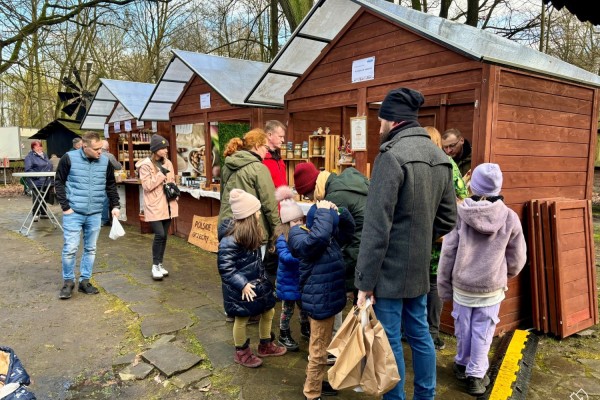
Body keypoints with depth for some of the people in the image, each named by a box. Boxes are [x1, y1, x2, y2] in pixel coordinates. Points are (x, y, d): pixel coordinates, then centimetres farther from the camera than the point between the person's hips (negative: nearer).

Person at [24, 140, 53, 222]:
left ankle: (44, 213, 24)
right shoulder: (30, 156, -6)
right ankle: (36, 214, 6)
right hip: (37, 182, -7)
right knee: (37, 199, -2)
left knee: (45, 198, 13)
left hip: (47, 182, 7)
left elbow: (49, 166, 23)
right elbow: (28, 170, -14)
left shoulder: (44, 155, 18)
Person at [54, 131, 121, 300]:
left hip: (95, 214, 3)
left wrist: (115, 206, 4)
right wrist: (65, 207, -7)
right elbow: (59, 183, -2)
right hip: (73, 213, -3)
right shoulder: (69, 158, -8)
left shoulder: (105, 162, 1)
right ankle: (68, 281, 17)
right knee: (70, 248, -1)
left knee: (90, 249, 10)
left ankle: (85, 281, 22)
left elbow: (111, 185, 12)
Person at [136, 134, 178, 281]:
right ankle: (155, 266, 3)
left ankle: (160, 264, 22)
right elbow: (147, 186, -16)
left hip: (167, 205, 6)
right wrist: (161, 173, -17)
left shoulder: (168, 163, 10)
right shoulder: (145, 165, -10)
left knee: (164, 236, 9)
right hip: (154, 206, -6)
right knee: (159, 235, -13)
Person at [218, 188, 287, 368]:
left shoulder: (252, 232, 1)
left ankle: (266, 345, 41)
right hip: (241, 288, -9)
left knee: (268, 312, 18)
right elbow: (225, 268, -25)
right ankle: (241, 353, 33)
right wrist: (242, 284, -28)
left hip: (257, 282, 9)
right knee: (242, 319, 10)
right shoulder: (230, 240, -27)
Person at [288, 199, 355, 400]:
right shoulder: (304, 241, -21)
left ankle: (314, 382, 42)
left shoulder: (330, 238, 6)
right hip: (320, 302, -10)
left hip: (327, 299, 10)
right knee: (319, 351, 4)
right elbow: (319, 235, -42)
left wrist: (339, 212, -2)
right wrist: (323, 212, -28)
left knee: (319, 347, 24)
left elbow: (348, 229, 16)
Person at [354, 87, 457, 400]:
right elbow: (447, 219, 14)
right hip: (420, 268, 8)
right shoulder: (440, 158, 8)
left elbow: (377, 226, -21)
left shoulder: (392, 155, -18)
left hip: (391, 269, -8)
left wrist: (365, 281, -16)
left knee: (390, 340, 6)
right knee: (419, 334, 20)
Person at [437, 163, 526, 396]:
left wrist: (444, 286, 2)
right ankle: (476, 375, 22)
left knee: (463, 328, 17)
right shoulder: (510, 218, -9)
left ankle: (463, 365, 36)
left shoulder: (459, 214, -13)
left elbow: (447, 254, -9)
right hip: (492, 288, 0)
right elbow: (517, 259, 1)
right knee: (482, 332, 12)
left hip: (462, 285, 0)